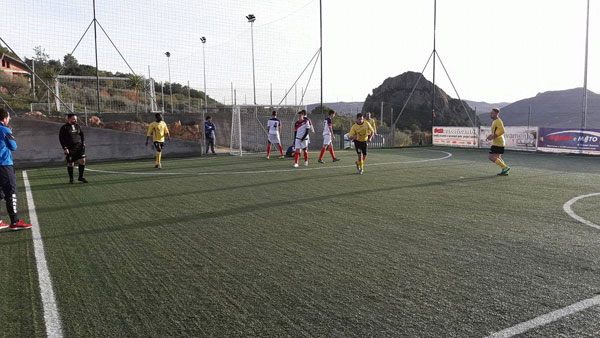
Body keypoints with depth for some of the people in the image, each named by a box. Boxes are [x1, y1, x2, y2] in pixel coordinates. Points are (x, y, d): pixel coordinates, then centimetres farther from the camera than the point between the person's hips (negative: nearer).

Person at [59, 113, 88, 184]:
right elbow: (61, 138, -5)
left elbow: (82, 135, 19)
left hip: (79, 147, 4)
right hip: (70, 149, -4)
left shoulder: (78, 126, 11)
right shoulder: (64, 128, -3)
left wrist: (83, 144, 6)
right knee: (70, 164, 2)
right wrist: (64, 148, -11)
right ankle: (71, 179, 17)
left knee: (82, 160, -6)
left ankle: (81, 177, 7)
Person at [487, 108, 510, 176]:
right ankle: (504, 171, 19)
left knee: (491, 157, -12)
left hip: (497, 143, -10)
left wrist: (493, 137, -26)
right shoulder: (495, 121, 17)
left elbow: (502, 131, -25)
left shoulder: (498, 121, -14)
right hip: (496, 142, 10)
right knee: (497, 157, 17)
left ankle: (505, 167, -7)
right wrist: (492, 135, 17)